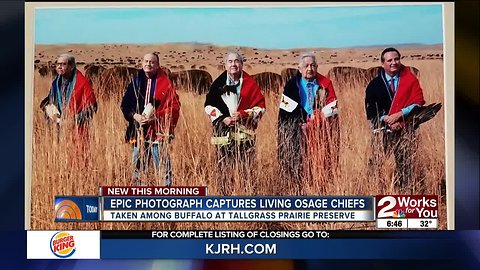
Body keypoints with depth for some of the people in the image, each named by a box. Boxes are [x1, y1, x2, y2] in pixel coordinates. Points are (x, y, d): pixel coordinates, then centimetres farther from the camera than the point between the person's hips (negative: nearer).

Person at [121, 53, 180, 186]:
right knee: (138, 169, 11)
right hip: (138, 131, 5)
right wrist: (134, 116, -7)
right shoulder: (135, 82, 12)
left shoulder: (165, 83, -1)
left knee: (163, 169, -6)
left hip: (158, 132, -5)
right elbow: (125, 104, 12)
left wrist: (156, 117, -16)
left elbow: (174, 106, -7)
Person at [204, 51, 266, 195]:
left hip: (245, 133, -1)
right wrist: (222, 119, -8)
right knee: (224, 170, 3)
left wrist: (243, 115, -12)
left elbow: (260, 106, 3)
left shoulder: (250, 83, 4)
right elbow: (209, 105, 7)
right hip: (223, 133, 1)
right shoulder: (218, 83, 7)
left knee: (247, 170, -1)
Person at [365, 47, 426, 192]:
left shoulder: (410, 80, 3)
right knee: (376, 166, -4)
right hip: (382, 130, 0)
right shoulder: (374, 84, 5)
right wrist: (387, 121, -12)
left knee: (405, 165, 4)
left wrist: (399, 115, -16)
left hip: (405, 131, 0)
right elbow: (370, 111, 1)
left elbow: (418, 103, -4)